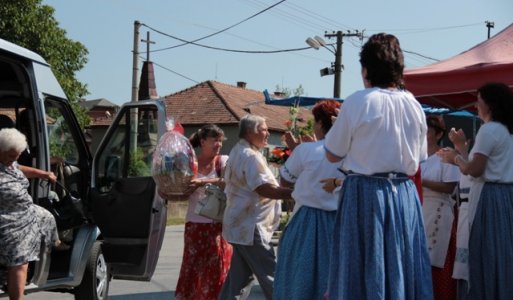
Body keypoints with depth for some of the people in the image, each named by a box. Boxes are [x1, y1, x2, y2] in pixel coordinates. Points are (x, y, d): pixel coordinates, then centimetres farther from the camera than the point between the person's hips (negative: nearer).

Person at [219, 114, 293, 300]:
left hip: (240, 226, 11)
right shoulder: (250, 156, -16)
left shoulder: (238, 153, 18)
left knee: (239, 276, 13)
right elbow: (264, 189, -21)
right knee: (271, 277, -5)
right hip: (250, 227, -11)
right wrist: (295, 193, -19)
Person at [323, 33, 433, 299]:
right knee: (405, 269, 11)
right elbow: (418, 159, 11)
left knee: (363, 270, 4)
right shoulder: (415, 106, 5)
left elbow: (333, 154, -3)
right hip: (405, 195, 5)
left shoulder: (358, 102, -9)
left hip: (365, 194, -4)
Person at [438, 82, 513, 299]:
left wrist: (456, 158, 3)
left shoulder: (489, 129, -11)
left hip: (491, 197, -8)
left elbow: (475, 170, -15)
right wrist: (459, 157, 21)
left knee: (488, 254, -4)